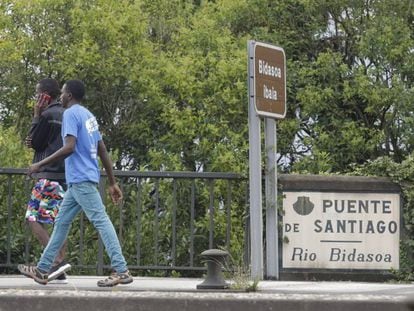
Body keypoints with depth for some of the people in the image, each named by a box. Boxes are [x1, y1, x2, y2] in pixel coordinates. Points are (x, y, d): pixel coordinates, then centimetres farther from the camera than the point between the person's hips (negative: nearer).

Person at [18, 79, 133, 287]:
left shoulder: (71, 114, -8)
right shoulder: (88, 115, 20)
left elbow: (69, 147, -22)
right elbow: (103, 151, 19)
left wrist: (40, 165, -15)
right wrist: (112, 183, 20)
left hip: (80, 179, -10)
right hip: (81, 180, 10)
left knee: (100, 221, -12)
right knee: (61, 222, 13)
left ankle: (121, 271, -16)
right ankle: (42, 270, 17)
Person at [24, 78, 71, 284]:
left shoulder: (47, 115, -10)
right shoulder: (65, 115, 17)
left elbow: (34, 142, -4)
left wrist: (36, 116, -1)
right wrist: (36, 143, 8)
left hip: (49, 175, -9)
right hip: (65, 175, 9)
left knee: (33, 219, -8)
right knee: (59, 221, 8)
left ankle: (58, 260, -21)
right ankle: (59, 271, 3)